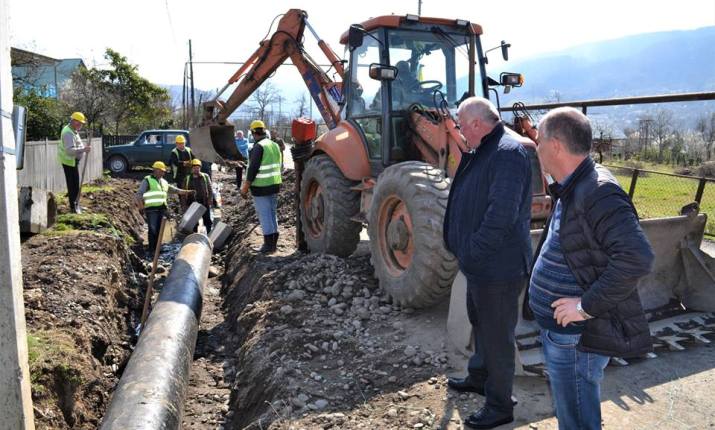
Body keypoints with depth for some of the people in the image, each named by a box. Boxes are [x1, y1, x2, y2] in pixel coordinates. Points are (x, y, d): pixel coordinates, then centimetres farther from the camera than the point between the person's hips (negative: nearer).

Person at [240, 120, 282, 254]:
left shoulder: (258, 147, -15)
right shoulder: (275, 145, 9)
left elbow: (253, 169, -18)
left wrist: (245, 188, -13)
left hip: (261, 187, -8)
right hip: (275, 185, 8)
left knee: (264, 215, -2)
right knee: (273, 214, 14)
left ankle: (268, 245, 1)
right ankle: (273, 243, 21)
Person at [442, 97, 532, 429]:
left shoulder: (508, 152, -22)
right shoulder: (484, 150, 11)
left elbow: (501, 215, -29)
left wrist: (472, 252, -21)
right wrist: (466, 251, 11)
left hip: (498, 265, -10)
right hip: (481, 263, 10)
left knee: (497, 335, 5)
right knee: (479, 322, 26)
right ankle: (479, 377, 47)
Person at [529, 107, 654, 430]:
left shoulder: (597, 193, -24)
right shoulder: (572, 189, 8)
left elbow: (637, 257, -33)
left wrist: (587, 305, -27)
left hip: (577, 337, -10)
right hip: (559, 331, 10)